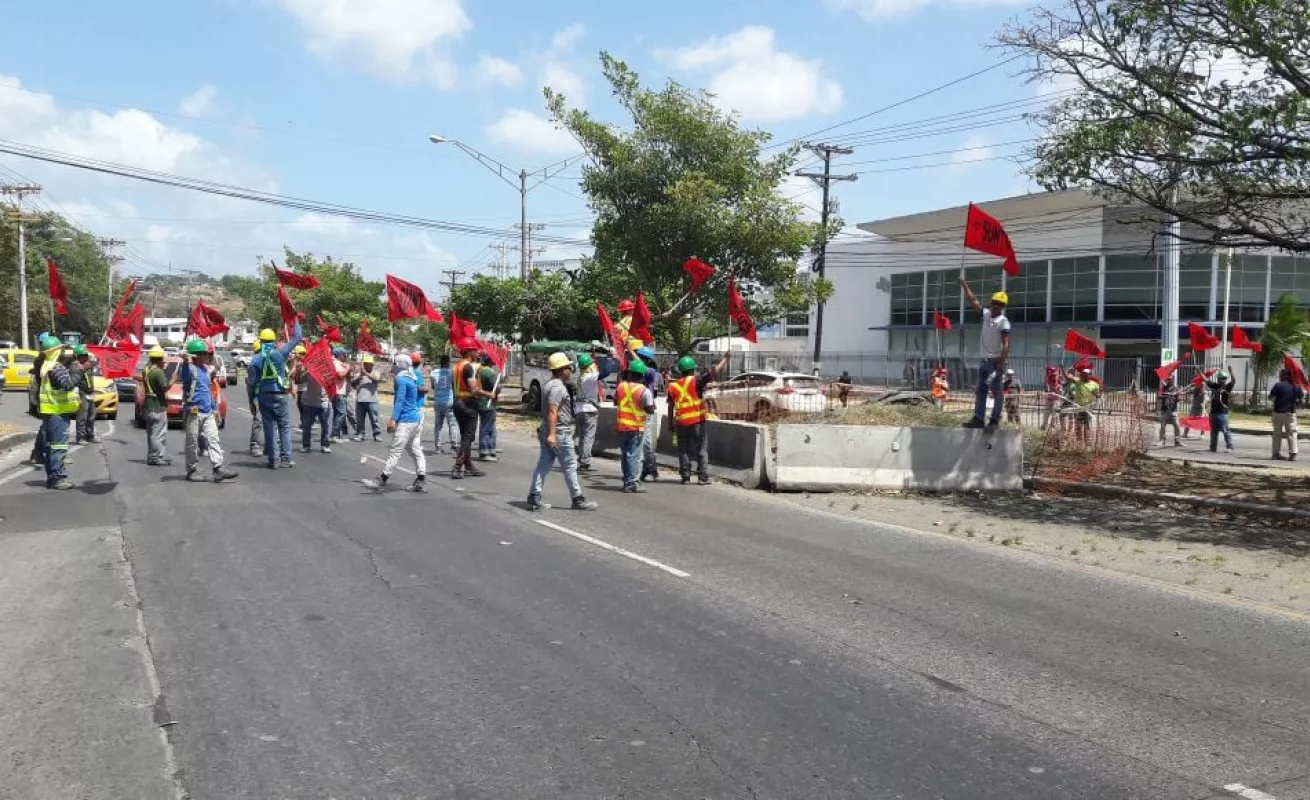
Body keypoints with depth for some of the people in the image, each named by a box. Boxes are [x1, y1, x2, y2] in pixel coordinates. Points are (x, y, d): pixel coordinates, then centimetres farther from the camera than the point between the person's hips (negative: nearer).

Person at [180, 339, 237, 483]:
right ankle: (192, 471, 11)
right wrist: (185, 362, -52)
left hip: (208, 412, 7)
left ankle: (219, 469, -7)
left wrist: (215, 408, 25)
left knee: (213, 439, -2)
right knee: (193, 442, 2)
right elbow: (184, 375, -33)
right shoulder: (190, 368, -7)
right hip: (193, 411, -7)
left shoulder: (207, 369, 17)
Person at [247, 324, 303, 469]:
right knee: (284, 426, 5)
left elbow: (250, 383, 0)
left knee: (269, 427, 7)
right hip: (280, 395, -2)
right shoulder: (279, 353, -5)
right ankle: (285, 458, 0)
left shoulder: (255, 360, 1)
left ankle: (273, 459, 7)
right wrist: (296, 322, 17)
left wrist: (251, 402, 8)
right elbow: (296, 337, 2)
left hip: (263, 397, 2)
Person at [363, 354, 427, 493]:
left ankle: (381, 481, -2)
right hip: (416, 418, 10)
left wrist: (393, 419, -22)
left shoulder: (401, 380, -11)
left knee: (395, 452, -5)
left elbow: (399, 401, -18)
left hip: (406, 420, -10)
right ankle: (420, 482, 8)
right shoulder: (411, 379, 16)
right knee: (416, 451, 9)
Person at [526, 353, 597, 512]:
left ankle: (534, 498, 4)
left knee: (543, 465, 7)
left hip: (546, 432, 10)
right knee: (570, 467, 0)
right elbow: (552, 412, -24)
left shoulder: (549, 384, 17)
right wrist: (552, 434, -28)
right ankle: (578, 499, 8)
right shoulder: (558, 387, -16)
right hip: (559, 433, -10)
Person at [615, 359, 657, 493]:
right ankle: (632, 483, -5)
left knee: (625, 454, 15)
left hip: (621, 425, 4)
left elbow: (615, 402, 15)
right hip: (636, 427, -4)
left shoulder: (621, 386, 1)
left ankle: (627, 481, 20)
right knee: (634, 455, -2)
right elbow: (650, 410, -10)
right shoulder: (644, 391, -12)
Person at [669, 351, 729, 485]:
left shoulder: (673, 386, 6)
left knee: (683, 450, 11)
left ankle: (685, 477, 10)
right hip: (697, 420, -3)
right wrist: (725, 358, 3)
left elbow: (670, 407, 8)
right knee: (702, 448, 4)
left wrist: (671, 424, 16)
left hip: (680, 422, 3)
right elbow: (715, 371, -10)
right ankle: (703, 477, 0)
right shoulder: (697, 380, -5)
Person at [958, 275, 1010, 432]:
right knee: (980, 391, 8)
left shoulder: (1004, 322, -13)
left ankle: (995, 421, 1)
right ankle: (978, 419, 12)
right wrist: (964, 284, 9)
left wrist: (1001, 364, -27)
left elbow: (1006, 345, -19)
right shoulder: (986, 314, 6)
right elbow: (973, 301, 12)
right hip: (984, 361, 7)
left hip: (995, 361, -7)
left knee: (996, 392, -2)